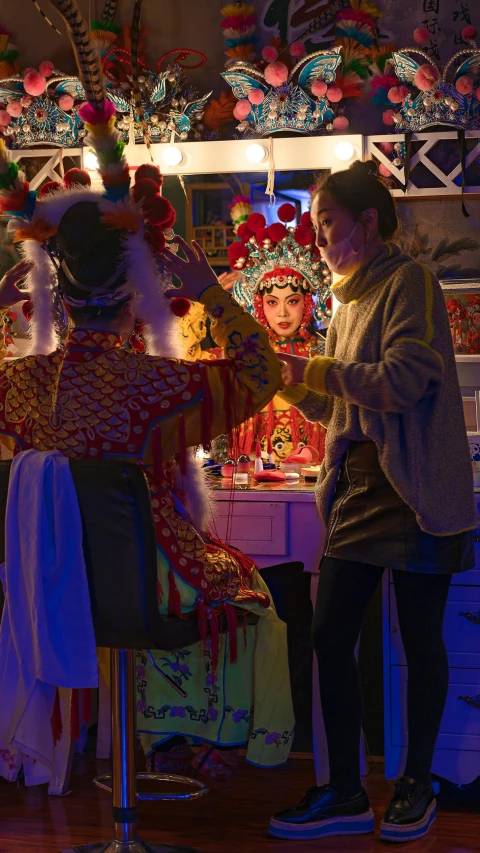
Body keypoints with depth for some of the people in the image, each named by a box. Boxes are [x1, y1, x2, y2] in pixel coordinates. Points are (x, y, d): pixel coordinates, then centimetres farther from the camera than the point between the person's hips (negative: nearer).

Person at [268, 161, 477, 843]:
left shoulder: (408, 281, -7)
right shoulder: (349, 300, 17)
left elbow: (404, 380, -21)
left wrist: (315, 370, -15)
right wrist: (292, 380, 6)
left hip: (417, 494, -8)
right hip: (358, 489, 8)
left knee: (421, 641, 4)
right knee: (330, 637, 3)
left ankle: (416, 787, 18)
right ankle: (346, 796, 12)